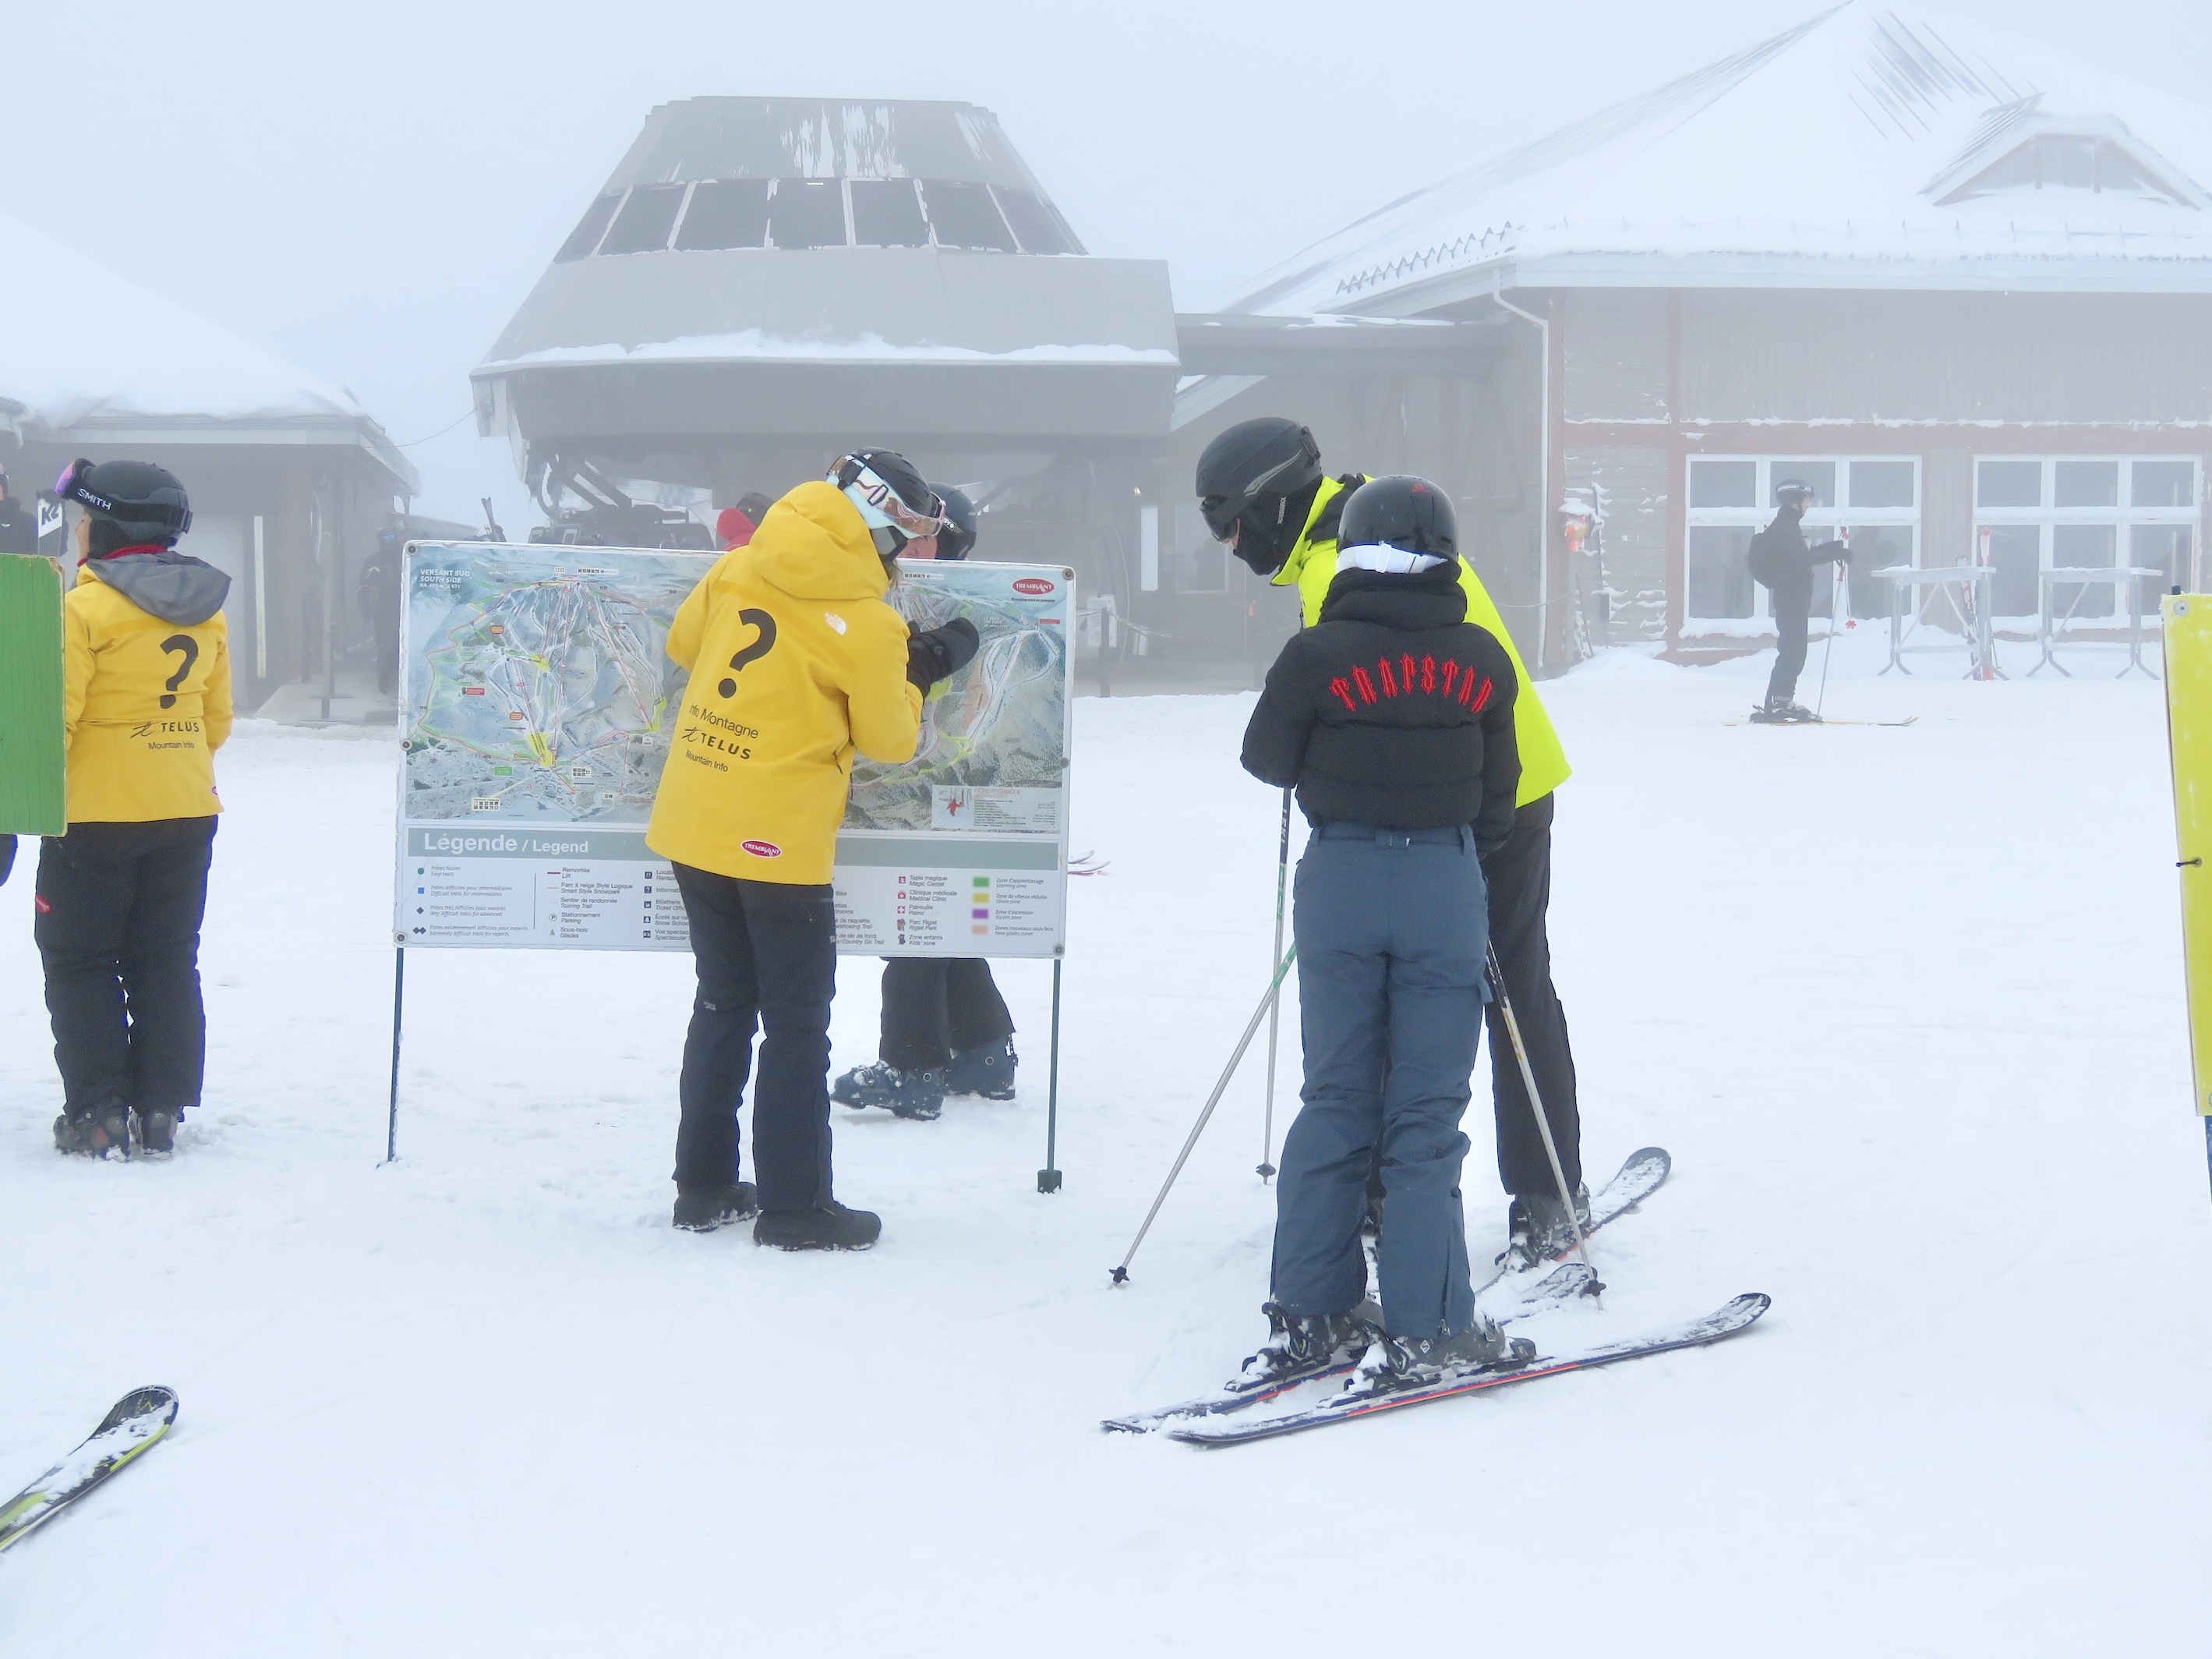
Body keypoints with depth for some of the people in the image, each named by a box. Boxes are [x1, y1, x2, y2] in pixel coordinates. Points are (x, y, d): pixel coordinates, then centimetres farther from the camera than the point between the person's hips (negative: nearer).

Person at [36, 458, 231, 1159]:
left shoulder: (88, 608, -15)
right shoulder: (206, 612, 6)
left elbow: (55, 714, -16)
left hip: (97, 812, -6)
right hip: (187, 812, 6)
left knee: (79, 961, 5)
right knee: (166, 962, 11)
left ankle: (97, 1111, 2)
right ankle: (160, 1112, 11)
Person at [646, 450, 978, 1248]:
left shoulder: (738, 570, 2)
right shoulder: (866, 626, -13)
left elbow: (684, 642, 18)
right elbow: (889, 739, -3)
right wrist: (916, 675, 13)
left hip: (692, 824, 6)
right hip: (778, 841, -6)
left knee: (724, 1004, 18)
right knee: (797, 1025, 4)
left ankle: (704, 1185, 23)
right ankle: (794, 1205, 6)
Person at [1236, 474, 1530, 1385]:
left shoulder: (1318, 655, -8)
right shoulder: (1481, 660, -2)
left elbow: (1267, 759, 3)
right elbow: (1497, 794, 5)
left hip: (1339, 881, 0)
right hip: (1447, 884, 0)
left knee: (1334, 1100, 11)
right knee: (1427, 1113, 3)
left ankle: (1308, 1315, 12)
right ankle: (1421, 1328, 2)